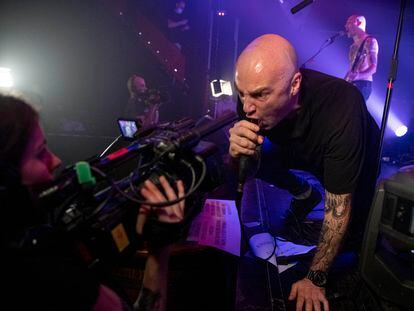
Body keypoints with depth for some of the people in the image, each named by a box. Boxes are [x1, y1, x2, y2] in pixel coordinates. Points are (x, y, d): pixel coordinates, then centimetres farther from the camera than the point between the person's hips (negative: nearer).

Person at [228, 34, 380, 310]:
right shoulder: (254, 93, -29)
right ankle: (306, 195, 11)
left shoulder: (341, 109, -43)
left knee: (353, 238, -13)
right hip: (300, 149, 4)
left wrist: (315, 280, -27)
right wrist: (239, 152, -42)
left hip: (359, 155, -4)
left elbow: (339, 208, -34)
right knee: (256, 160, -16)